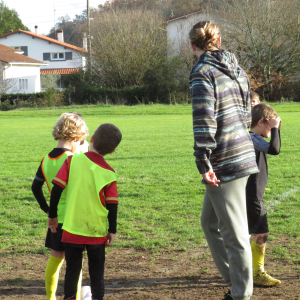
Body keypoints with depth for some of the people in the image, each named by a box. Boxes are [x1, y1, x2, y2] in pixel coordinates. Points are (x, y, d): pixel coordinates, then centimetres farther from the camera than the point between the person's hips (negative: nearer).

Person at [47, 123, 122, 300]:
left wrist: (52, 215, 5)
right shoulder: (109, 173, -8)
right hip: (97, 232, 0)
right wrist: (112, 230, 6)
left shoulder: (72, 161, -8)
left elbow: (57, 189, -7)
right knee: (97, 270, 13)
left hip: (72, 229, 1)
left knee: (72, 269, 12)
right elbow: (112, 205, -5)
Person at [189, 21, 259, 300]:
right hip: (243, 154, 9)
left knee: (234, 233, 0)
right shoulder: (237, 70, 13)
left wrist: (204, 165, -18)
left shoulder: (203, 73, -13)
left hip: (224, 164, -9)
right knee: (210, 222, 21)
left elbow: (204, 122, -20)